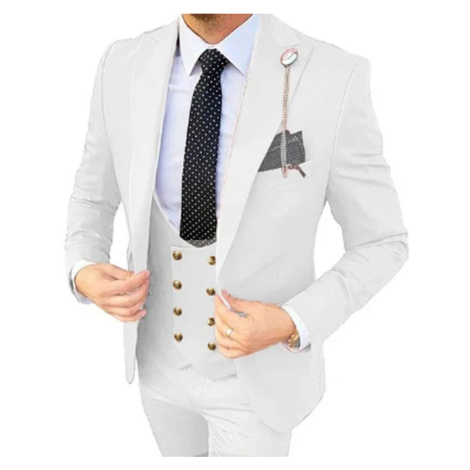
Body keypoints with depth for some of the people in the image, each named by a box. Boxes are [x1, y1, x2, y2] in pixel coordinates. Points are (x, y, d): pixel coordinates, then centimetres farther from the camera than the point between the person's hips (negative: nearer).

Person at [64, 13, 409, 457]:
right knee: (182, 453, 31)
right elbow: (93, 196, 3)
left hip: (260, 369, -3)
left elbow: (382, 243, -13)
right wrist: (84, 273, -18)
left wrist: (293, 325, -29)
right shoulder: (123, 66, -13)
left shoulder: (333, 79, -24)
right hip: (162, 356, 4)